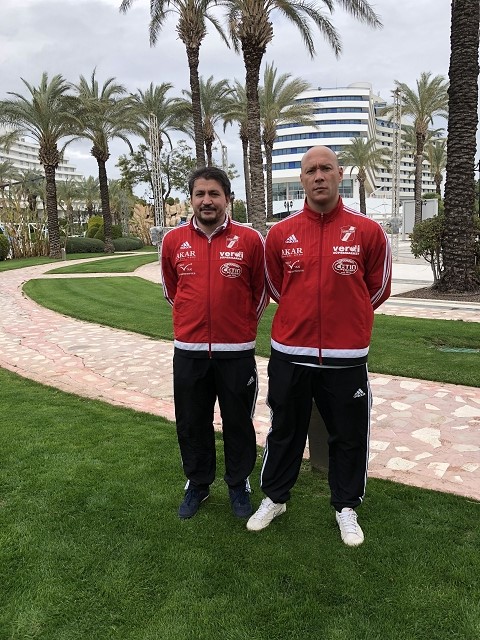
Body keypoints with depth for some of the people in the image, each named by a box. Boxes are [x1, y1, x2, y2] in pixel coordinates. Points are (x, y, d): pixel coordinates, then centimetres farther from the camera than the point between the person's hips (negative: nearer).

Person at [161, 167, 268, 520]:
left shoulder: (250, 239, -6)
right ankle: (197, 484, 35)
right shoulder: (173, 241, 1)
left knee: (238, 423, 11)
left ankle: (239, 485, 33)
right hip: (188, 350, 2)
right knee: (192, 424, 14)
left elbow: (261, 291, 6)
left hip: (237, 351, -2)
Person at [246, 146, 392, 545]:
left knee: (349, 436, 13)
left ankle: (346, 506, 36)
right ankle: (275, 498, 38)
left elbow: (378, 289, 7)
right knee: (284, 431, 17)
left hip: (346, 356, -1)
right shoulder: (280, 234, -1)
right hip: (289, 353, 1)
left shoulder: (368, 231, -5)